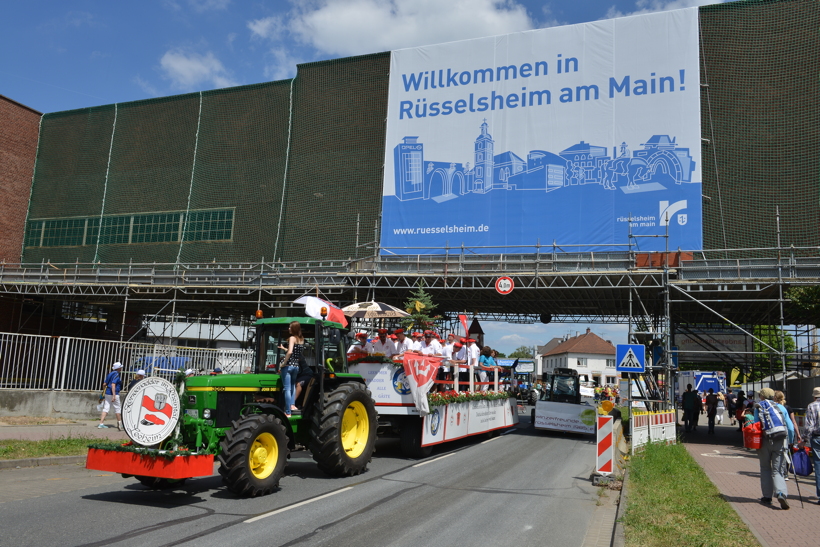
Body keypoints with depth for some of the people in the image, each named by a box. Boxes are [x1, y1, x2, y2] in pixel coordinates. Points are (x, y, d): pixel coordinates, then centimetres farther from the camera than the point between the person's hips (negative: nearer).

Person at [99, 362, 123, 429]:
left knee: (106, 408, 6)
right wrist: (114, 395, -25)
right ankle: (119, 423, 18)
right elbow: (113, 385, -22)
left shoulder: (110, 374, 13)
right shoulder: (116, 374, -13)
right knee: (118, 408, 6)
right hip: (113, 394, -8)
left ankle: (101, 424, 1)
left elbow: (104, 384, 16)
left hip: (107, 393, 8)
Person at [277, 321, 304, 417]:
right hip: (296, 366, 7)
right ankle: (292, 404, 18)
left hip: (288, 365, -7)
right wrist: (284, 348, 19)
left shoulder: (292, 338, -10)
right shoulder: (301, 339, 10)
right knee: (292, 385, 27)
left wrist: (283, 363, -16)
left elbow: (290, 352, -24)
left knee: (287, 389, -4)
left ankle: (288, 412, -5)